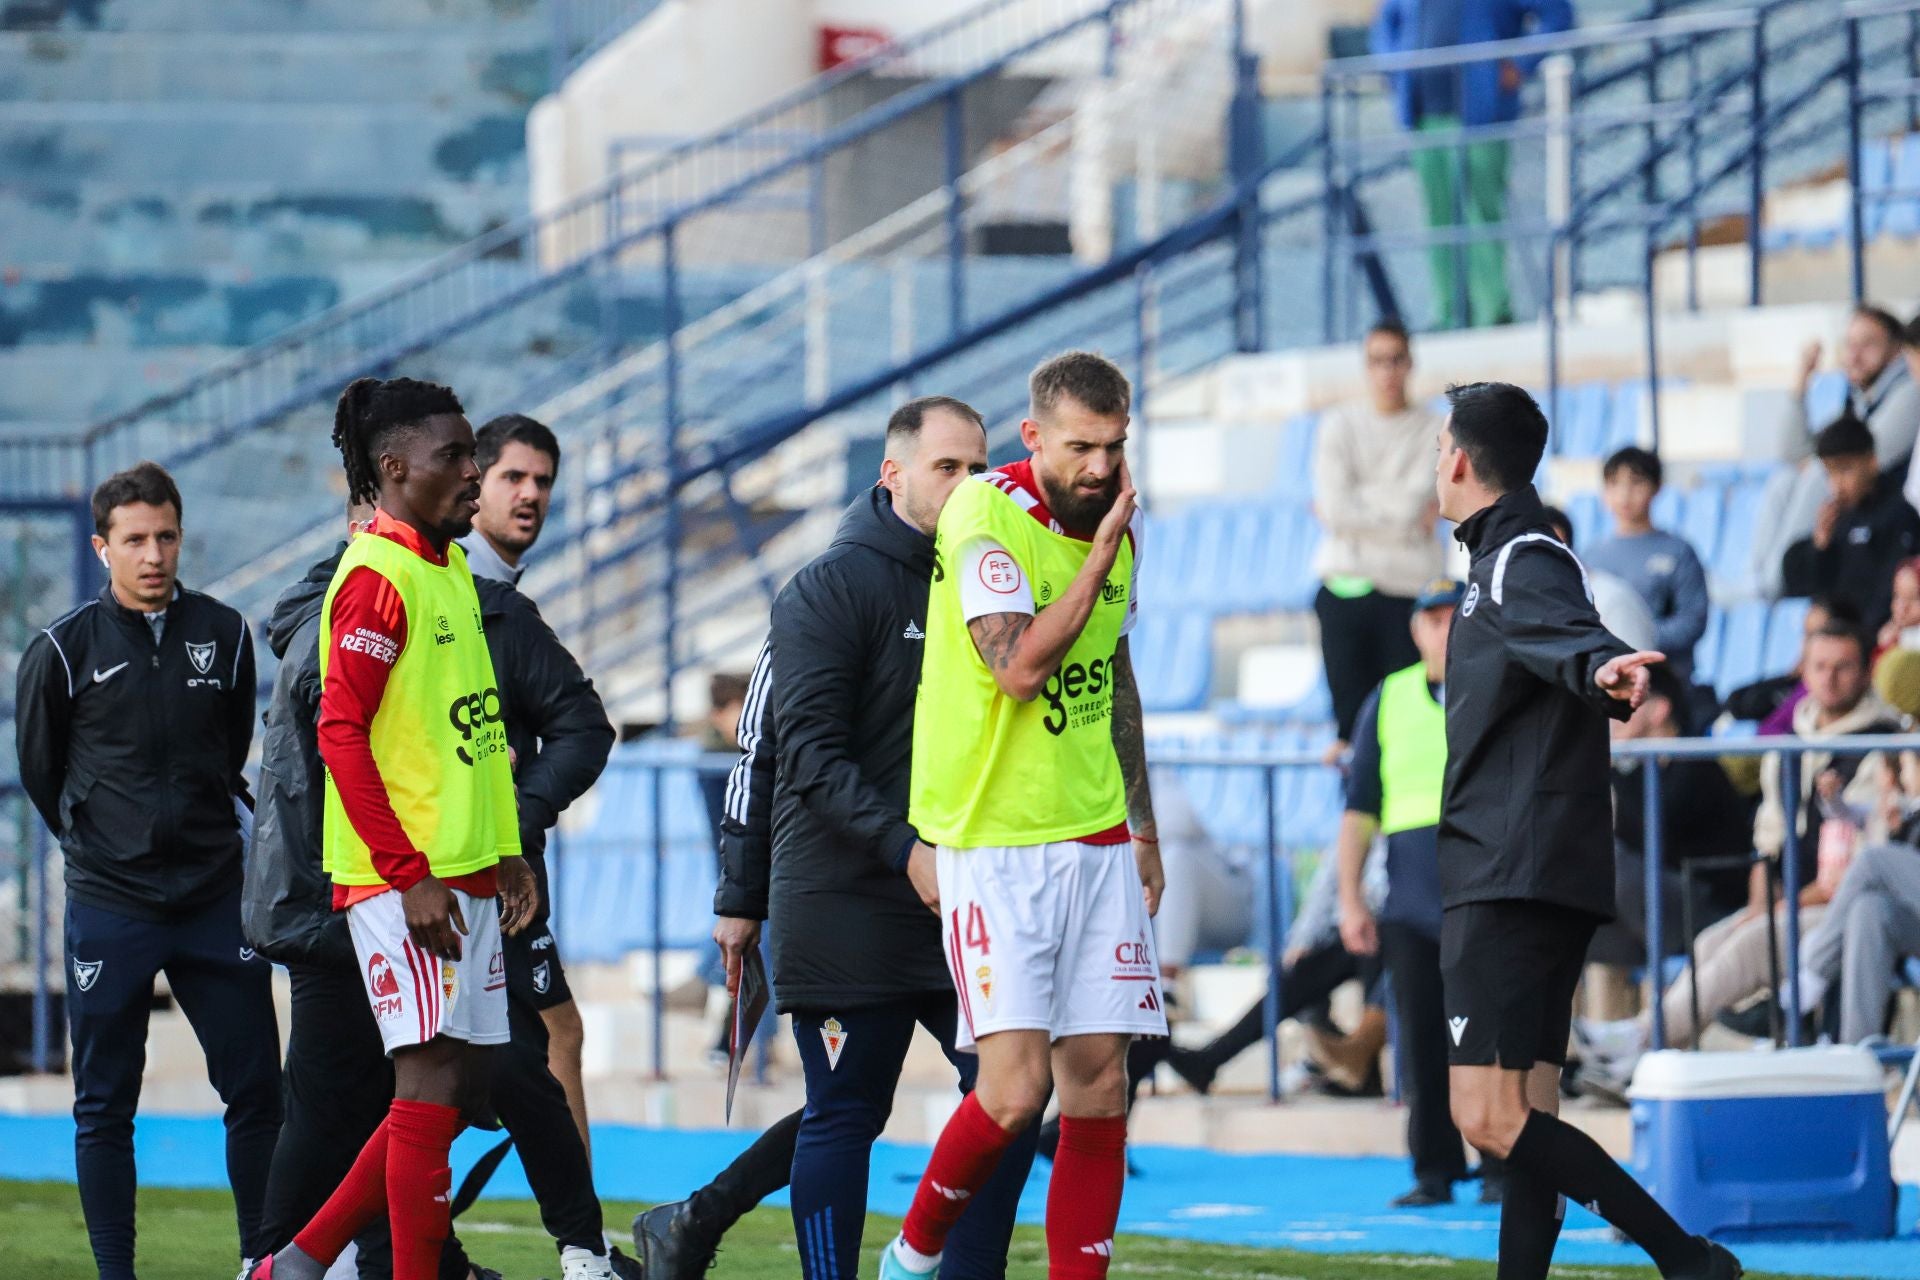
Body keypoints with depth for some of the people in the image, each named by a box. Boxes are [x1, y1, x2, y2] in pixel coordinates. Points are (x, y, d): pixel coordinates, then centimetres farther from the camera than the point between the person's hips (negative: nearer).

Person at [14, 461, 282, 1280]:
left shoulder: (223, 635, 4)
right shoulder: (63, 650, -4)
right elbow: (39, 769, 9)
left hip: (216, 897, 2)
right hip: (109, 906, -2)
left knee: (256, 1089, 1)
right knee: (105, 1105, 2)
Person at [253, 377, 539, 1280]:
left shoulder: (450, 569, 17)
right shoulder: (377, 574, -12)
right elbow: (340, 733, -17)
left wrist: (505, 854, 18)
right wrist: (408, 874, -19)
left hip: (466, 874, 9)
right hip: (403, 877, -9)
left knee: (456, 1089, 9)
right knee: (433, 1082, -10)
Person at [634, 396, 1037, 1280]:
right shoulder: (831, 590, -7)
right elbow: (807, 755, -14)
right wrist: (904, 849, -23)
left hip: (952, 903, 7)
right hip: (839, 902, -7)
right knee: (844, 1112, -2)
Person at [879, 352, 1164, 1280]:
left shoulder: (1113, 523, 9)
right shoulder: (985, 515, -13)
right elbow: (1020, 666, -23)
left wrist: (1142, 829, 23)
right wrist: (1102, 549, -19)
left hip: (1095, 840, 7)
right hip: (991, 840, -7)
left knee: (1099, 1080, 1)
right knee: (1016, 1084, -14)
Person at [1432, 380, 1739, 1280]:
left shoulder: (1522, 561, -12)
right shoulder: (1505, 559, 19)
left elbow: (1564, 632, -34)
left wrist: (1604, 668, -56)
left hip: (1512, 883, -11)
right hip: (1511, 882, 11)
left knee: (1490, 1118, -18)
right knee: (1525, 1121, 8)